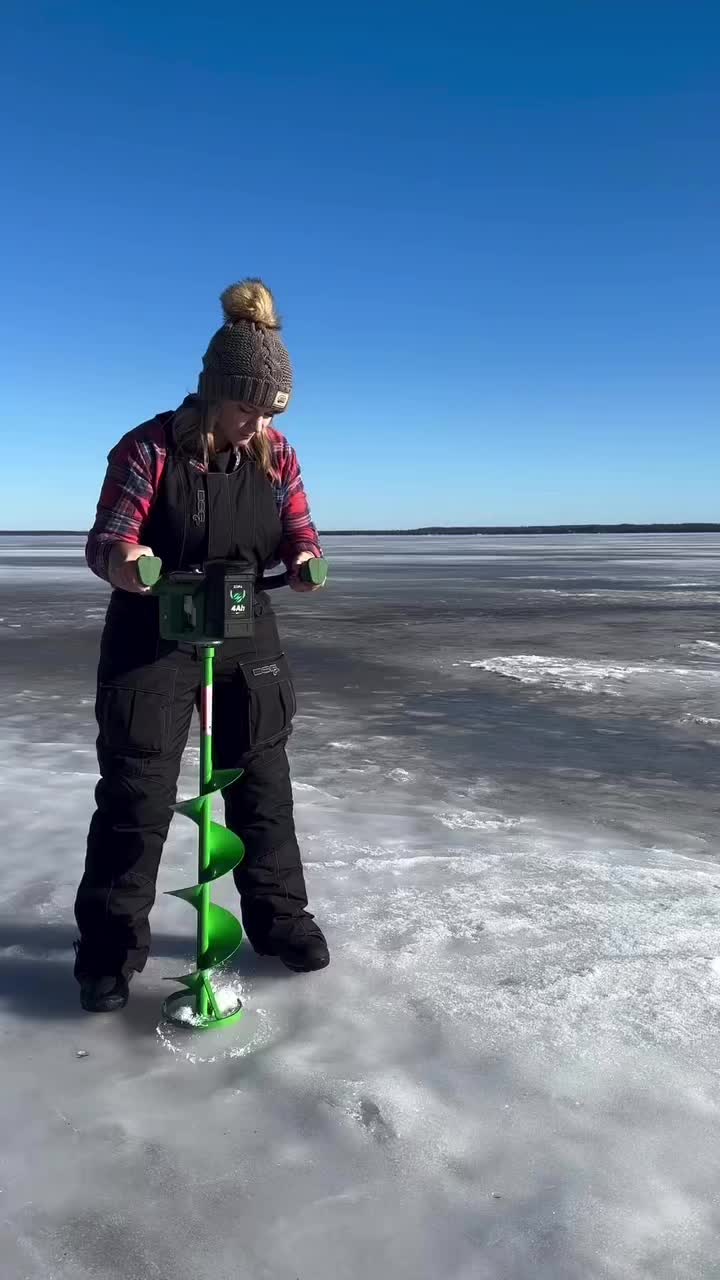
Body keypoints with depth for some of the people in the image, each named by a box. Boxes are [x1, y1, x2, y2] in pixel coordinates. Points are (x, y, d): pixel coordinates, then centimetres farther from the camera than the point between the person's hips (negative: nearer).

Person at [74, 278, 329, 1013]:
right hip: (152, 640, -4)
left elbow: (300, 534, 0)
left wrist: (305, 562, -24)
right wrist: (123, 559, -42)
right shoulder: (150, 448, -14)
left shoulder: (276, 456, -2)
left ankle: (279, 917, 28)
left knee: (262, 785, 11)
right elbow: (106, 538, -17)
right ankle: (111, 947, 13)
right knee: (135, 793, 0)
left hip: (246, 639, 4)